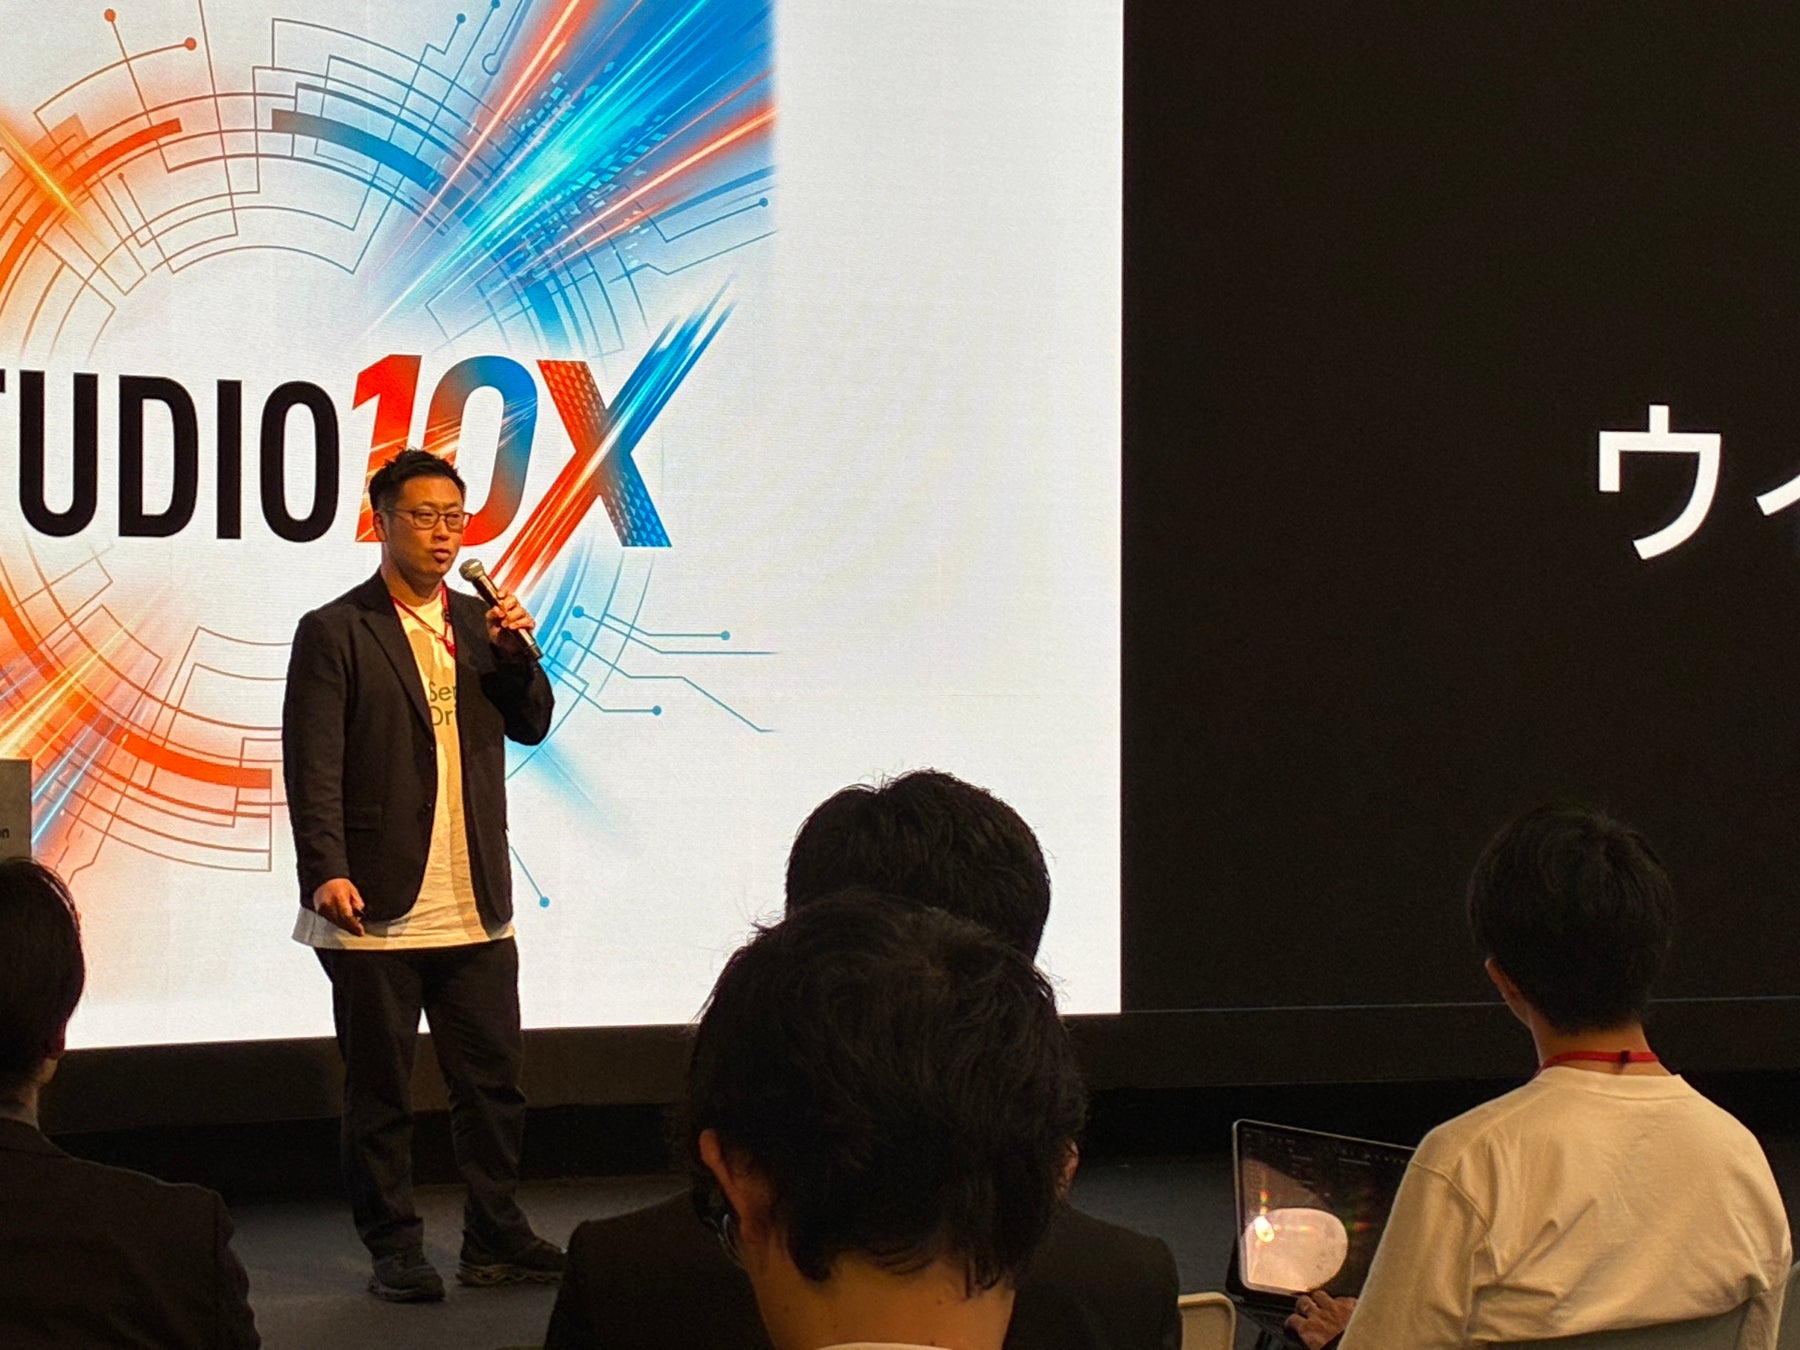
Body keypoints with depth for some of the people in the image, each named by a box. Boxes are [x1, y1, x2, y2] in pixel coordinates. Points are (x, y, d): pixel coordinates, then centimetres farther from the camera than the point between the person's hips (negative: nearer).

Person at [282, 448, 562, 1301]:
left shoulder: (479, 623, 12)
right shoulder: (334, 632, -4)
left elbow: (532, 725, 11)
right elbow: (313, 768, -10)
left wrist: (516, 653, -7)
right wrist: (327, 872, -20)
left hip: (476, 908, 5)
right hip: (378, 909, -5)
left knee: (495, 1079, 8)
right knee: (380, 1093, 4)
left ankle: (495, 1239, 19)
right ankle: (394, 1251, 13)